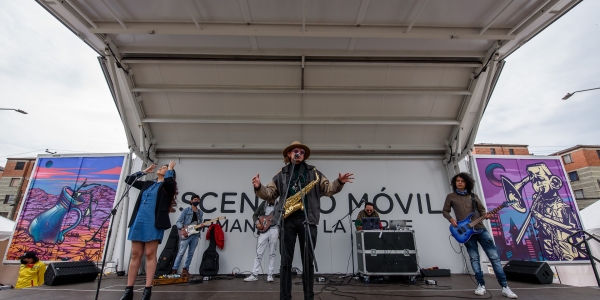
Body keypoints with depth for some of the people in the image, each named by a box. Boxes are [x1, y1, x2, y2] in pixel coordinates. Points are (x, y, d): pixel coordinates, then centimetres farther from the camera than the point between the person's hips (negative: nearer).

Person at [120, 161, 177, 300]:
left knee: (150, 254, -4)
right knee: (135, 254, 6)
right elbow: (128, 179, 25)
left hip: (154, 222, -5)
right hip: (139, 221, 5)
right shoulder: (148, 184, 21)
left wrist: (170, 168, -4)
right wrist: (145, 171, 24)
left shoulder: (168, 186, 4)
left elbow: (168, 181, -20)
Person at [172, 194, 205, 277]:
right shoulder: (186, 210, 0)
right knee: (181, 253, -5)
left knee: (191, 253, 8)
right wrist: (182, 229, -18)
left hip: (195, 235, 5)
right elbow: (178, 221, -4)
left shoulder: (200, 213, 15)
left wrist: (201, 226, -3)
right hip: (186, 234, -5)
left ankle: (185, 269, 18)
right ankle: (174, 270, 4)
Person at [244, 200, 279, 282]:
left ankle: (270, 275, 11)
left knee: (272, 254, 3)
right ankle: (254, 275, 7)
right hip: (263, 230, 1)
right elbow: (255, 215, 10)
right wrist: (257, 223, -8)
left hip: (274, 230, 0)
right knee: (259, 253, 0)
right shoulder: (263, 203, 9)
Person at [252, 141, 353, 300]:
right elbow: (270, 194, 9)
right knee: (286, 261, 5)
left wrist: (339, 182, -11)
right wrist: (259, 187, -10)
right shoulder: (281, 174, 12)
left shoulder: (313, 172, 12)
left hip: (308, 219, 0)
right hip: (287, 219, 0)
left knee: (308, 261, 6)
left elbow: (328, 189, 8)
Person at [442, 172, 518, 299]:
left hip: (480, 229, 2)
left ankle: (504, 287, 8)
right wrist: (451, 219, -10)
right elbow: (445, 211, 7)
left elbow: (481, 210, 14)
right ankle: (481, 285, 14)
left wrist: (485, 215, -7)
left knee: (494, 256, 1)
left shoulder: (473, 196, 10)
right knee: (474, 258, 3)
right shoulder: (451, 196, 3)